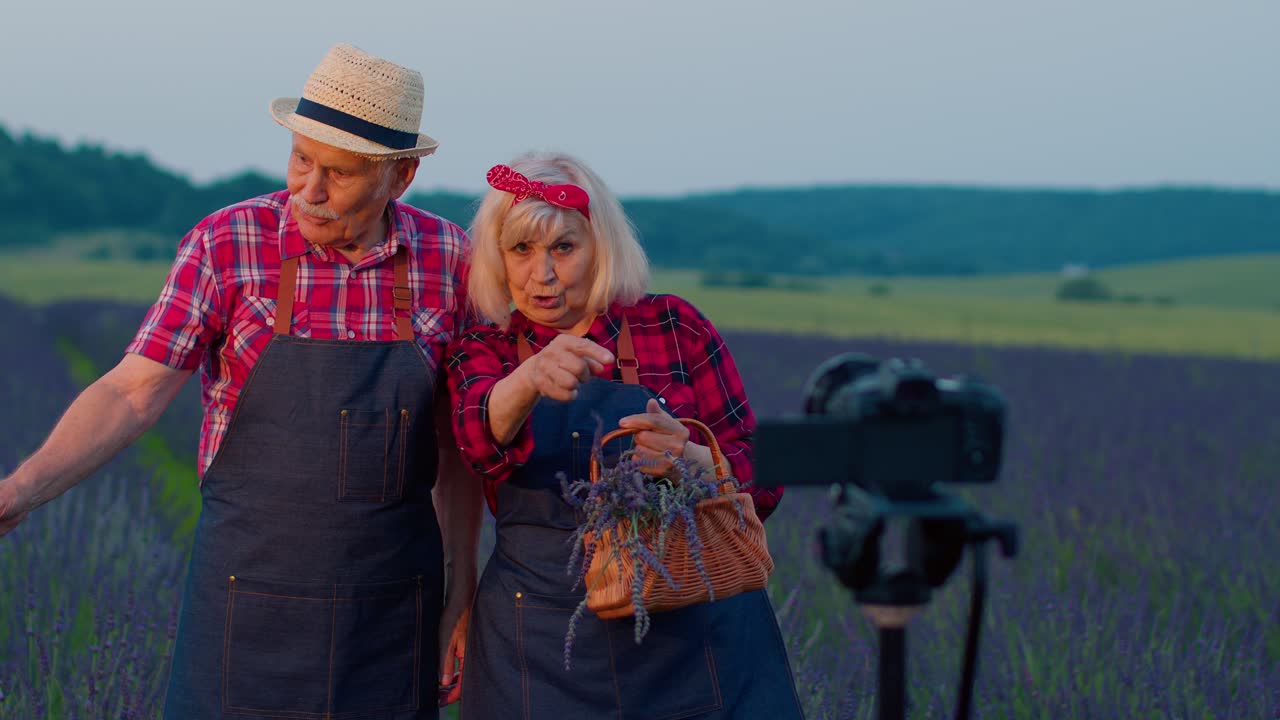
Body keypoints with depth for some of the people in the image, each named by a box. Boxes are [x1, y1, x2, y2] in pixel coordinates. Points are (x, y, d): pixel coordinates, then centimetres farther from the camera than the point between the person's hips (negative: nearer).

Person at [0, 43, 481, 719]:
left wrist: (461, 586, 8)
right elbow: (131, 393, -10)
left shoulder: (448, 257, -2)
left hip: (394, 602, 2)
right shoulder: (226, 244, -8)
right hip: (252, 595, -1)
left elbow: (457, 440, 6)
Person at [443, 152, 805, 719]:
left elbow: (760, 479, 1)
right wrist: (532, 379, -43)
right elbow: (480, 435, -21)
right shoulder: (482, 353, 3)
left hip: (693, 628, 0)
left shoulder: (675, 327, 0)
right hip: (542, 646, 1)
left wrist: (690, 459, -21)